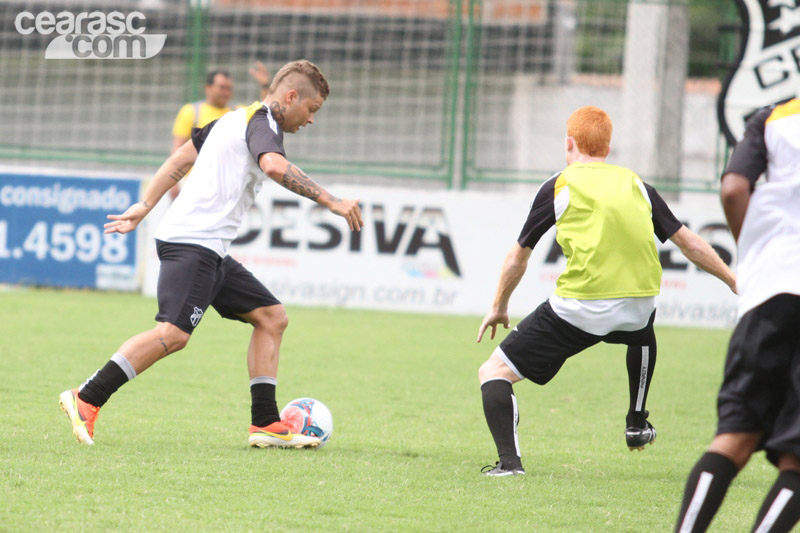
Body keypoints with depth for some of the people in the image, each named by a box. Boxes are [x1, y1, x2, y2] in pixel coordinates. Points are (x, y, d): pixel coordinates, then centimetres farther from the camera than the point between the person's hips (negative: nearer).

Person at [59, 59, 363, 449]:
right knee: (174, 333, -23)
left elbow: (182, 158, 26)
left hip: (211, 252, 11)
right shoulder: (263, 124, -8)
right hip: (191, 243, -11)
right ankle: (87, 400, -22)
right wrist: (331, 202, -29)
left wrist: (144, 207, 27)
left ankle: (265, 424, 6)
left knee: (271, 317, 10)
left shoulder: (236, 119, 23)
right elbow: (274, 165, -30)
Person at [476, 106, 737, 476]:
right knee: (642, 334, 43)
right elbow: (688, 243, 21)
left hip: (579, 308, -4)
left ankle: (509, 459, -14)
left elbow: (518, 257, 15)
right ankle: (637, 424, 48)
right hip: (639, 303, 4)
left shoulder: (559, 186, 8)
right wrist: (735, 282, 33)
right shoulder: (636, 185, 16)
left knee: (494, 372, 4)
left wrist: (499, 307, 31)